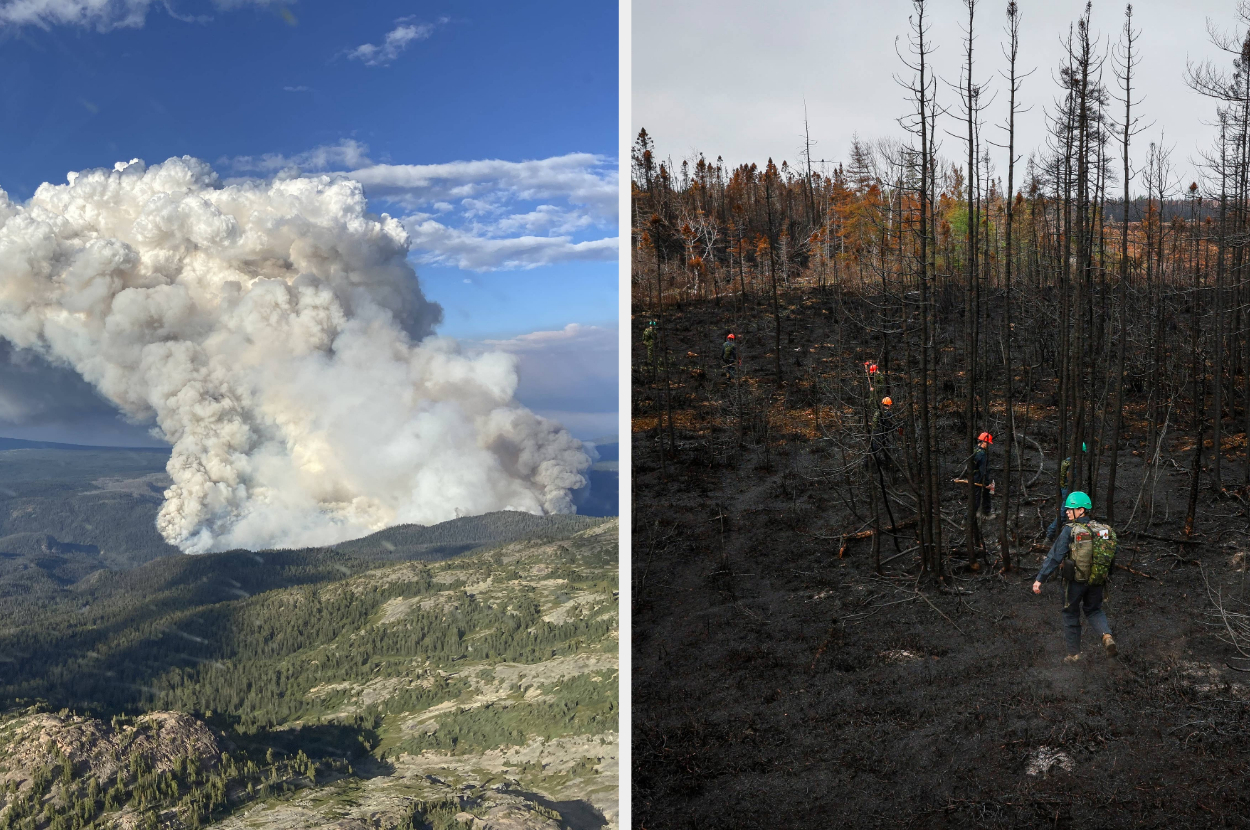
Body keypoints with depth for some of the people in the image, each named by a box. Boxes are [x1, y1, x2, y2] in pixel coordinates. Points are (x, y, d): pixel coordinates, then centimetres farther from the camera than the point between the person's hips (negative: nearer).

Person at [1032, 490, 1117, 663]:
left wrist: (1040, 579, -18)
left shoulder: (1069, 530, -17)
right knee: (1094, 610, 23)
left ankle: (1074, 653, 20)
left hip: (1075, 581, -4)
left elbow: (1055, 556, -19)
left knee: (1071, 615, 13)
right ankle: (1107, 635, -5)